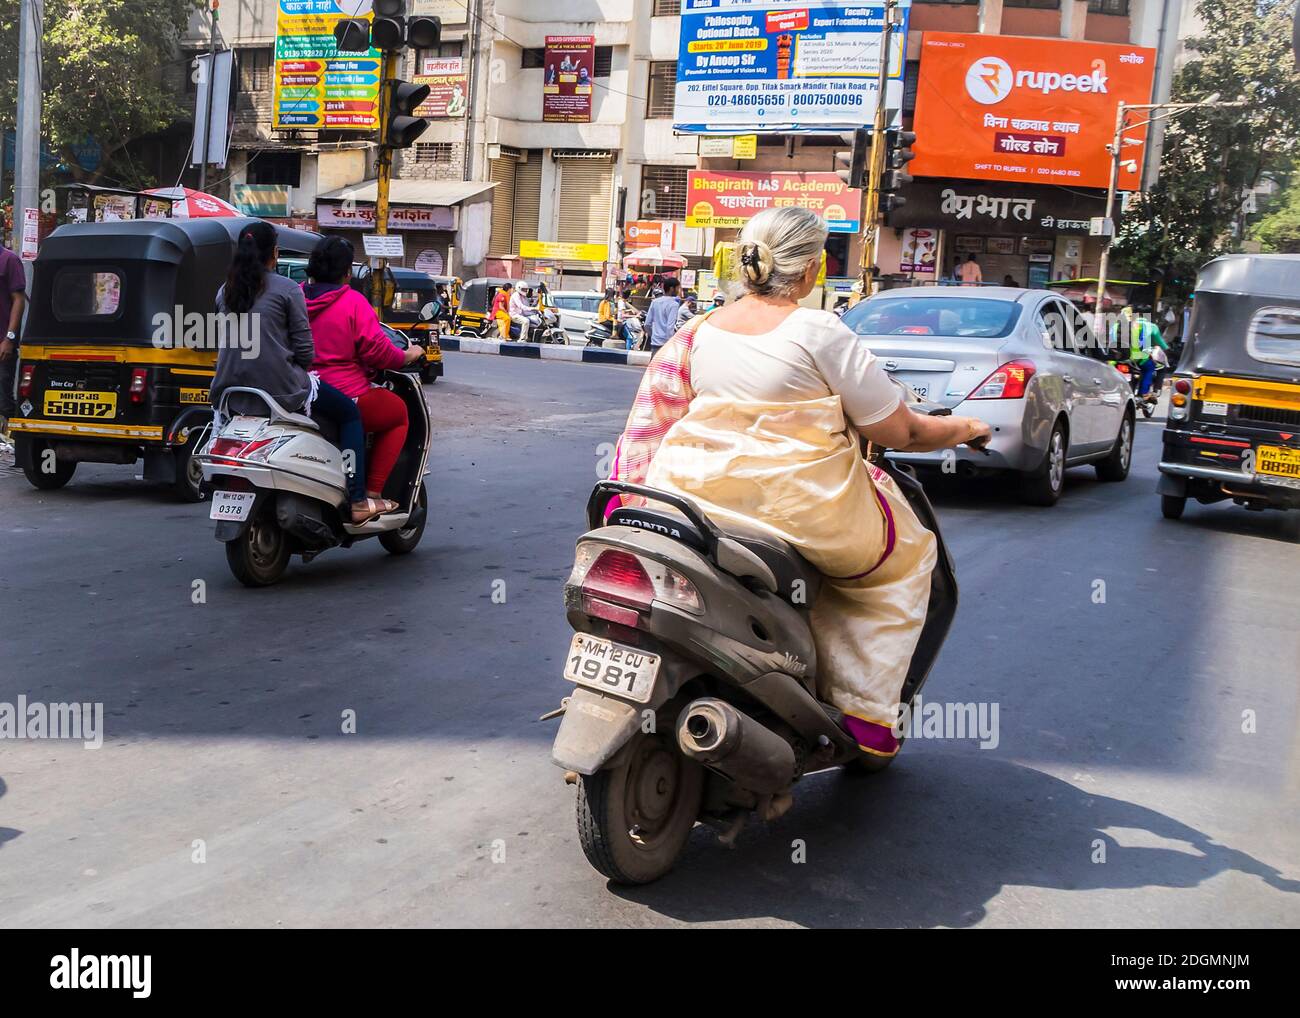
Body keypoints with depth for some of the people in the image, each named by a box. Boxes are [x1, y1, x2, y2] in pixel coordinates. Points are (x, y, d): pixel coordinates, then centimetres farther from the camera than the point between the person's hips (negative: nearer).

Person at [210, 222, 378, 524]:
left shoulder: (225, 291, 11)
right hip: (281, 388, -6)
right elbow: (304, 348, -8)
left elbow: (227, 341, 18)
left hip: (233, 390, 7)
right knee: (350, 414, 11)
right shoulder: (286, 289, -7)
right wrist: (299, 370, 12)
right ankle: (357, 503, 3)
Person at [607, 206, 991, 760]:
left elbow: (659, 416, 17)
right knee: (905, 556, 20)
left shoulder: (698, 331, 5)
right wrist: (964, 428, 14)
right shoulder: (821, 333, -10)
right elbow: (900, 431, -5)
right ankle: (866, 715, 15)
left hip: (703, 497, 6)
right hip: (800, 504, -5)